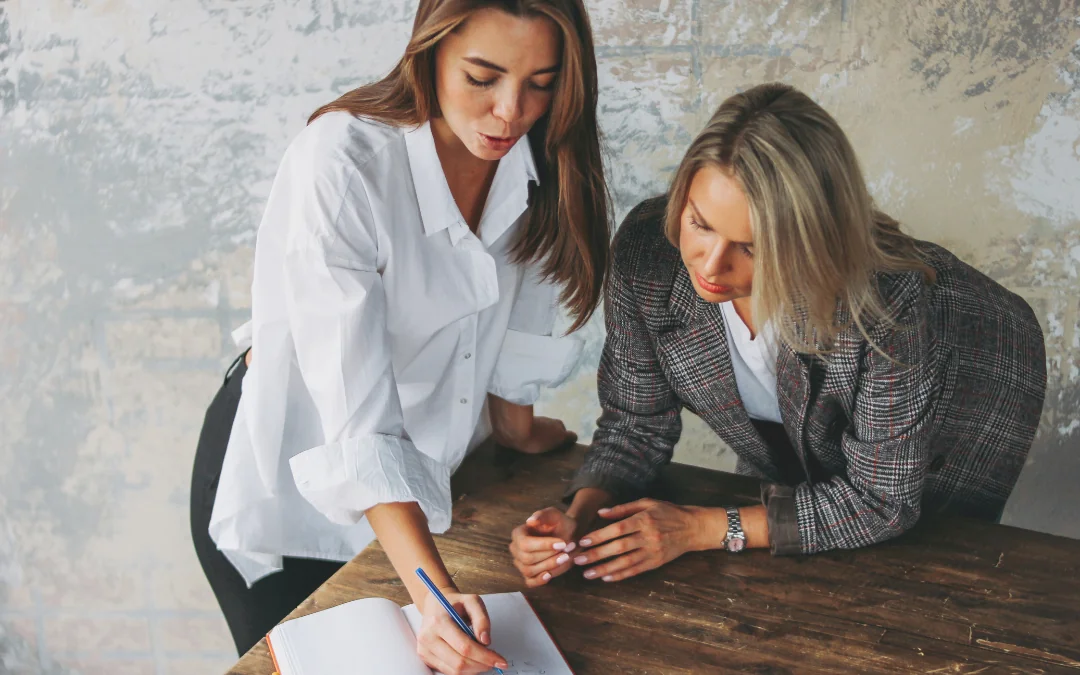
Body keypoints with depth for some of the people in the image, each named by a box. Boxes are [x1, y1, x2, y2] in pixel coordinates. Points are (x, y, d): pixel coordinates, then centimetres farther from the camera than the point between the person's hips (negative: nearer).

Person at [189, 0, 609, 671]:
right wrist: (434, 591, -40)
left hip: (419, 473, 5)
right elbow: (356, 424, -34)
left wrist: (514, 422, 13)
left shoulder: (540, 152, -14)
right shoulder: (339, 164, -31)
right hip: (287, 478, -4)